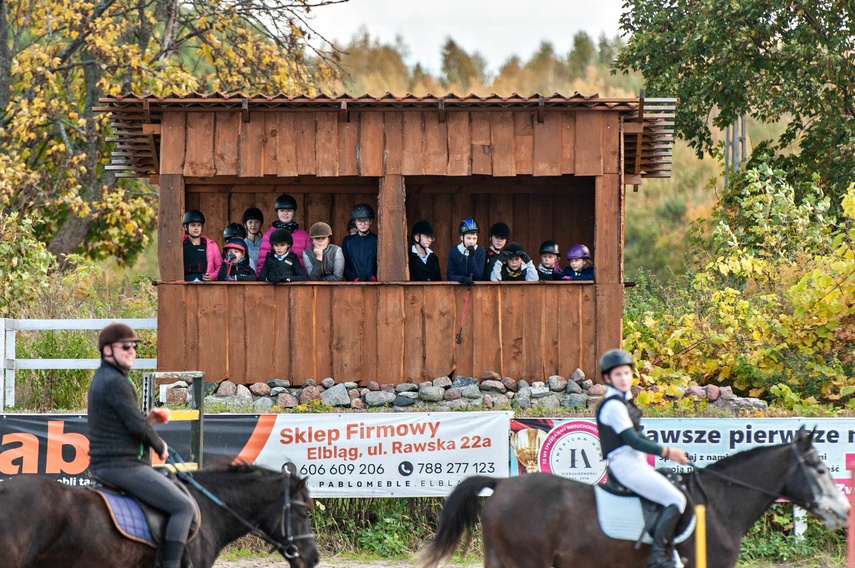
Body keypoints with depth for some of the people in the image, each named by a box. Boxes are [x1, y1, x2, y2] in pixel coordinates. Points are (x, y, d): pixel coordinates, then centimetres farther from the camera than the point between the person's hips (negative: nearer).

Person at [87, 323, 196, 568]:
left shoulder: (102, 379, 16)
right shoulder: (115, 382, -17)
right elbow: (137, 426, -20)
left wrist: (149, 418, 8)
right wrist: (160, 447, -2)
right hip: (123, 465, -11)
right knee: (184, 506, -14)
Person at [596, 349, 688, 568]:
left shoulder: (624, 402, 18)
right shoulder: (613, 406, -13)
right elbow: (633, 441, -18)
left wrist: (667, 452, 10)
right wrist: (666, 452, -16)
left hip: (637, 463, 10)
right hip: (626, 465, -10)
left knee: (676, 489, 14)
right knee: (676, 500, -18)